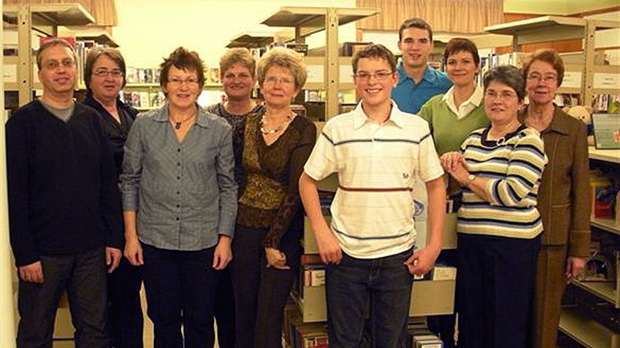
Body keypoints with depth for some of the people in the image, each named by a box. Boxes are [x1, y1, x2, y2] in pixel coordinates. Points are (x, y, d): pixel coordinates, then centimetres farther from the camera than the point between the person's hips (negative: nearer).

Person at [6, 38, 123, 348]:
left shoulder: (91, 119, 8)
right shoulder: (23, 121, -5)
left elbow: (108, 183, 8)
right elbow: (15, 192, -9)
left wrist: (114, 238, 3)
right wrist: (25, 254, -12)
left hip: (91, 248, 4)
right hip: (43, 250, -3)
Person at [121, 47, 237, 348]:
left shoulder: (220, 130, -1)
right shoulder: (143, 125, 1)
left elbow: (228, 187, 2)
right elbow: (129, 181, 4)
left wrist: (226, 238, -2)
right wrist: (131, 235, 0)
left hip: (204, 242, 0)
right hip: (155, 240, 1)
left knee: (200, 321, 10)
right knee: (163, 320, 13)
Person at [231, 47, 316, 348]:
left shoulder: (304, 130, -8)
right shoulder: (248, 124, 6)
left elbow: (297, 189, -13)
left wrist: (274, 242, -14)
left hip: (283, 230, -4)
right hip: (245, 227, 4)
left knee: (268, 320, 0)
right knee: (243, 313, 13)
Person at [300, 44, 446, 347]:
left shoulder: (417, 129, 0)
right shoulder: (337, 128, -2)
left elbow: (436, 185, 5)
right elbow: (307, 180, 4)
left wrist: (434, 246, 0)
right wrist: (321, 233, -5)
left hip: (398, 255, 1)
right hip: (345, 254, 0)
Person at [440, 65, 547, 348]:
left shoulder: (528, 141, -7)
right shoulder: (474, 139, 13)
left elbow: (512, 193, -19)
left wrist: (467, 177, -9)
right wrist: (451, 161, -1)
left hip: (511, 243, -6)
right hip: (471, 240, 6)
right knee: (471, 321, 14)